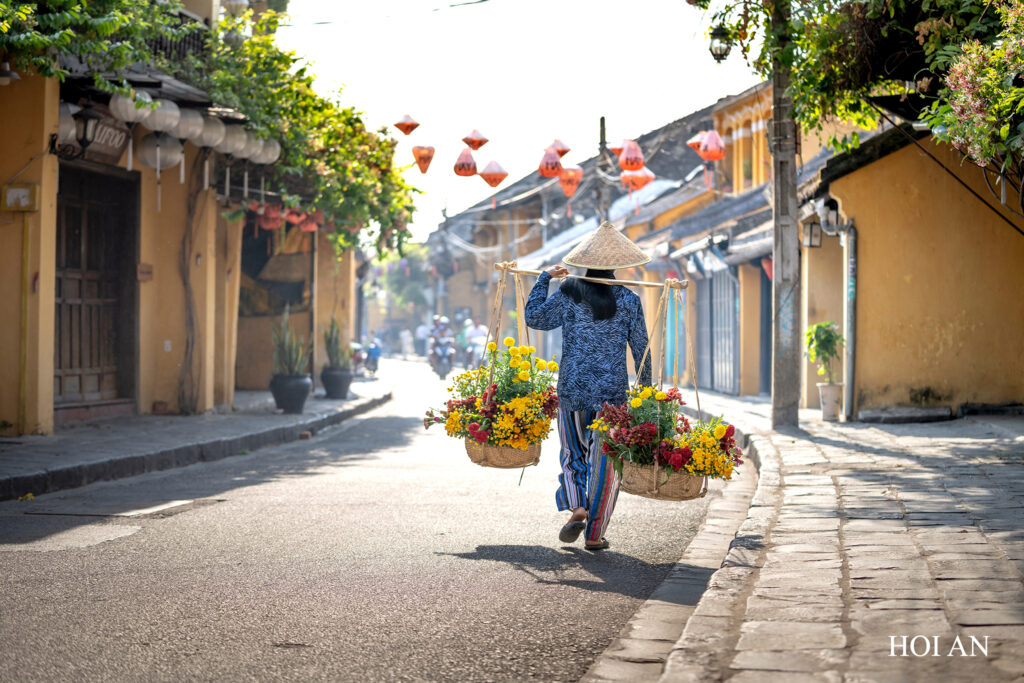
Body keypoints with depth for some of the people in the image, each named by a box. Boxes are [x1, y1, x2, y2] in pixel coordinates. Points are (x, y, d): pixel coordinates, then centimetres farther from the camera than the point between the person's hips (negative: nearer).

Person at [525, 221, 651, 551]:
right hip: (613, 390, 0)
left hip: (572, 388, 1)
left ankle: (577, 508, -9)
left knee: (573, 453, 16)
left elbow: (535, 317, 3)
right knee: (605, 461, 6)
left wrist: (544, 279, 13)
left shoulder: (570, 295, -2)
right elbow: (641, 348, 3)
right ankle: (595, 533, 6)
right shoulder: (629, 301, 0)